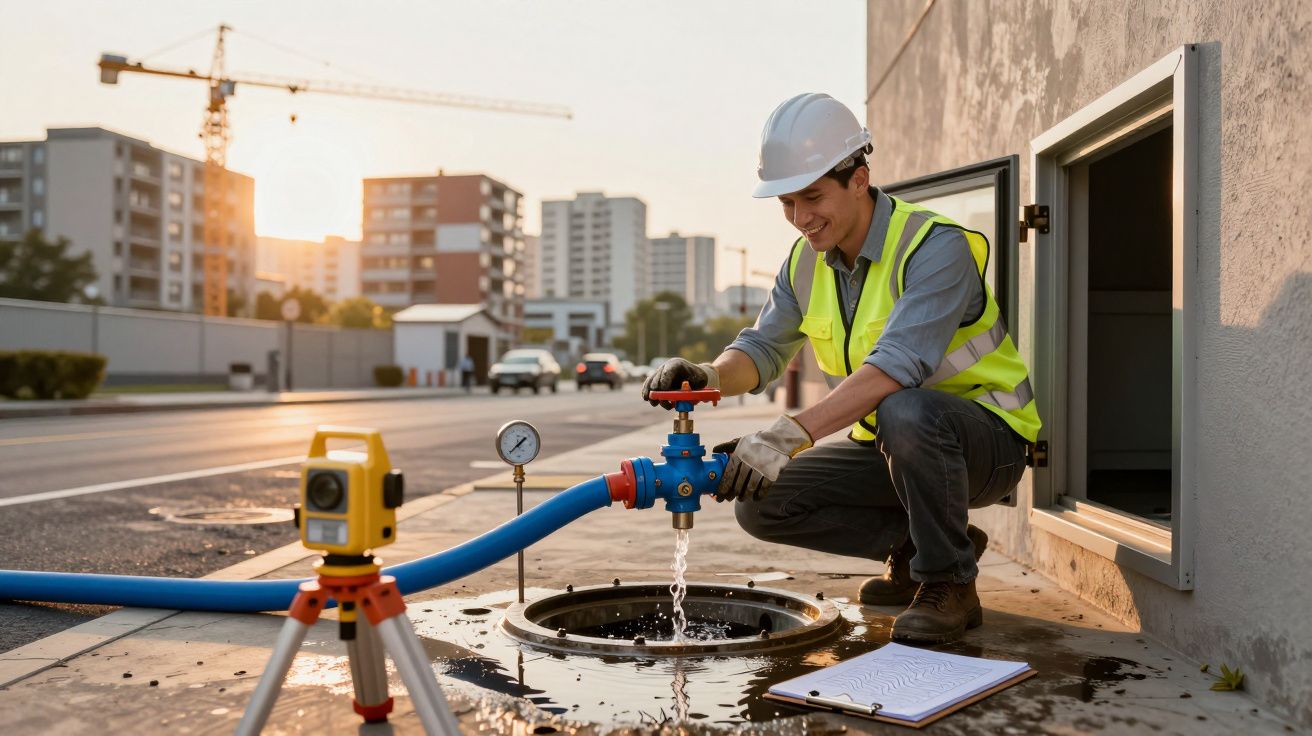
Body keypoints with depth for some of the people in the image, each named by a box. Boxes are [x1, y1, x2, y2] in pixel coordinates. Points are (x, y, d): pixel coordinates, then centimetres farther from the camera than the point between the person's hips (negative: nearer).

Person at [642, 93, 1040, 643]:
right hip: (888, 447, 7)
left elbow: (897, 364, -39)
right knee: (762, 503, -10)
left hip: (983, 437, -6)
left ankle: (950, 584, -16)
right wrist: (708, 376, -25)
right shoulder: (806, 261, 0)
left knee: (906, 412, -40)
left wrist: (791, 434, -49)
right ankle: (915, 544, 8)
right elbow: (763, 347, 0)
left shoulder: (935, 247, -25)